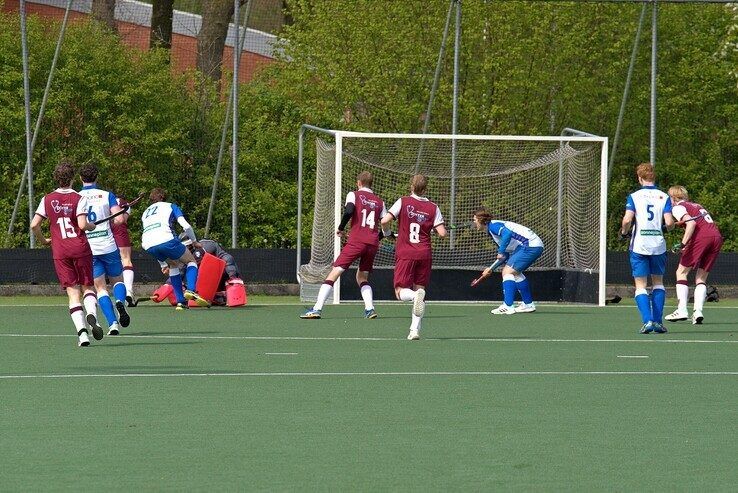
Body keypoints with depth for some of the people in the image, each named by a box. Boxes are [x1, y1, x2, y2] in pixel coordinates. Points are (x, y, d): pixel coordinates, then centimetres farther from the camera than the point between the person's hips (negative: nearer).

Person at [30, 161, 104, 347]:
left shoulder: (47, 199, 5)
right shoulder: (79, 199, -4)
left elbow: (34, 225, 1)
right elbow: (82, 225, -15)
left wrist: (42, 240, 17)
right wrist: (92, 226, 7)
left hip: (60, 253, 2)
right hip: (80, 248, -2)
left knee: (73, 291, 2)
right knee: (87, 287, 10)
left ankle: (81, 331, -13)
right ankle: (92, 314, -22)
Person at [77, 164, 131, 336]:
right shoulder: (107, 195, -1)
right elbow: (119, 219, -11)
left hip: (87, 249, 0)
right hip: (108, 246, 0)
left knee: (100, 288, 7)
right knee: (117, 280, 18)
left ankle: (113, 323, -7)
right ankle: (120, 302, -16)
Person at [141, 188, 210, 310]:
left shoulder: (145, 213, 35)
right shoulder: (170, 206, 22)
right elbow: (186, 226, 7)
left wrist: (163, 263, 40)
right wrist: (194, 241, 25)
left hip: (148, 246, 4)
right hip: (166, 239, -4)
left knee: (174, 264, 29)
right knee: (191, 261, 16)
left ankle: (180, 302, 19)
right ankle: (191, 290, -12)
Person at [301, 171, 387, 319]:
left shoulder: (354, 195, 6)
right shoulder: (379, 202, 17)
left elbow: (349, 211, -13)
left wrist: (340, 229, 1)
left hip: (356, 241, -4)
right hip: (373, 244, 4)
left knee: (334, 273, -4)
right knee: (362, 277, 21)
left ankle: (317, 309, -13)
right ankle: (370, 308, 0)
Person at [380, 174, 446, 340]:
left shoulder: (403, 202, -2)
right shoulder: (433, 208, 2)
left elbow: (385, 220, -11)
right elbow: (442, 233, -4)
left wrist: (386, 232, 11)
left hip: (405, 253, -2)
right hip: (425, 254, 2)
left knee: (401, 292, 1)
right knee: (420, 289, 11)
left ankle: (415, 295, -36)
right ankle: (415, 330, 1)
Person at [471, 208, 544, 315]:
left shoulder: (493, 225, -10)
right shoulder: (491, 231, 20)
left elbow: (507, 233, -32)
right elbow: (506, 255, 23)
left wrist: (501, 252, -25)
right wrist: (491, 268, 18)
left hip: (531, 245, -11)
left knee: (507, 272, -13)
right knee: (515, 272, 26)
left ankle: (507, 306, -20)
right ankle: (528, 304, 34)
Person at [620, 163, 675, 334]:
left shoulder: (634, 197, -2)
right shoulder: (664, 197, 2)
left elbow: (627, 219, -14)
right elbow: (669, 222, -7)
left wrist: (624, 232, 6)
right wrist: (670, 225, 16)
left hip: (639, 246, -2)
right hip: (659, 246, 2)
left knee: (641, 286, 3)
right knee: (658, 282, 18)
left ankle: (647, 320, -14)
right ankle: (658, 321, 10)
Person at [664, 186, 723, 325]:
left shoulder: (677, 208, 7)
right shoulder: (697, 205, 30)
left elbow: (691, 223, -10)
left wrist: (683, 243, -16)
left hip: (701, 237, -7)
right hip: (717, 237, 7)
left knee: (681, 272, 5)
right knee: (701, 278, 13)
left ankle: (682, 310, -5)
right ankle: (698, 311, -3)